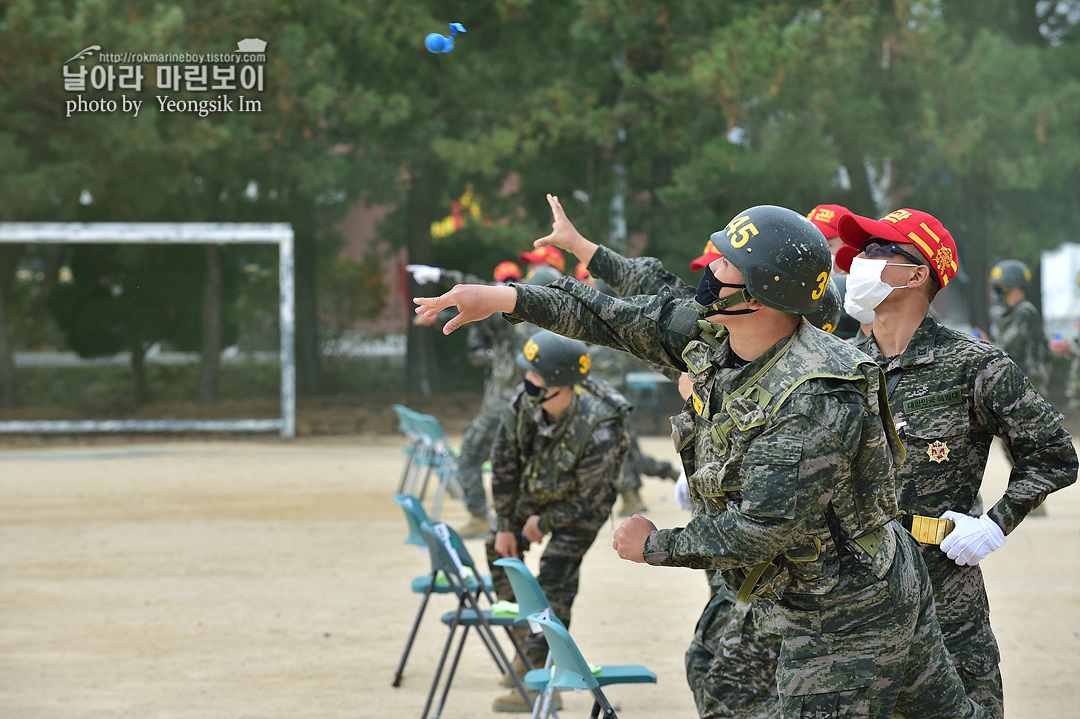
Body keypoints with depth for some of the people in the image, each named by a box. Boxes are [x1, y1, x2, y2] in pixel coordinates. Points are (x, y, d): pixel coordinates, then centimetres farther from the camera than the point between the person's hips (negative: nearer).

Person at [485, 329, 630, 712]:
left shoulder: (598, 434, -40)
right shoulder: (526, 401, -25)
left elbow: (589, 502, -25)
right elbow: (504, 462, -10)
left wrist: (545, 524, -11)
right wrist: (505, 525, -5)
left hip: (579, 505, -7)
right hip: (537, 490, 7)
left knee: (554, 580, -14)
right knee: (501, 549, 10)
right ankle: (526, 640, 26)